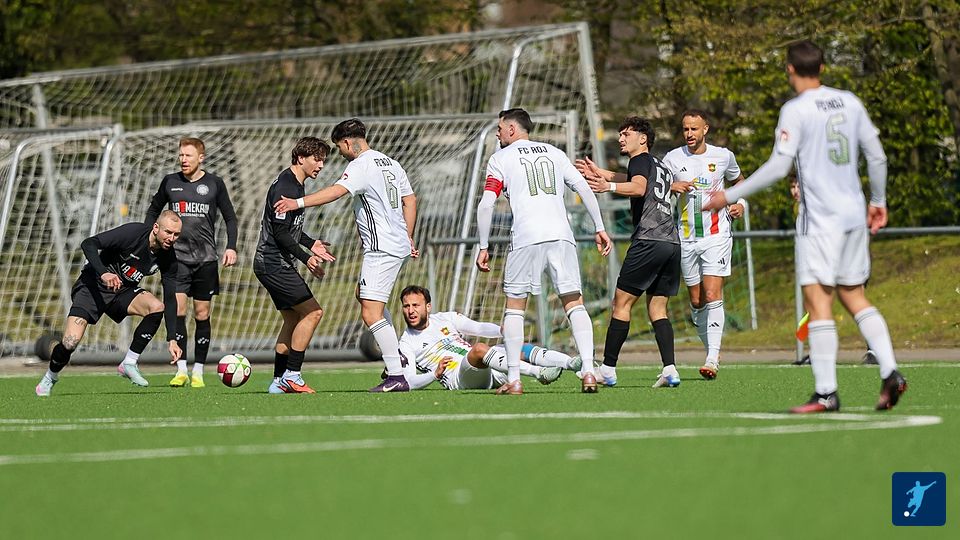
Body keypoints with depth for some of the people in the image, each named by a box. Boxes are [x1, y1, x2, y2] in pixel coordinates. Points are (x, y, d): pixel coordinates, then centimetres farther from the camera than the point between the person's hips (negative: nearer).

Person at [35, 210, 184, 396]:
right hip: (92, 287, -5)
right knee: (70, 342, -20)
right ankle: (50, 377, 13)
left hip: (123, 290, 5)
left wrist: (172, 339, -12)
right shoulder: (132, 232, -24)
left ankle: (129, 363, -10)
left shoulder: (168, 258, -8)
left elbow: (170, 299, -4)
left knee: (157, 307, -24)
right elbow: (88, 244, -27)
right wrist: (103, 273, -43)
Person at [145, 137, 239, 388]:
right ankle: (181, 370, -9)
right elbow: (153, 211, 19)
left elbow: (230, 217, 9)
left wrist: (231, 247, -3)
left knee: (202, 314, 2)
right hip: (177, 255, 0)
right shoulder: (170, 182, 5)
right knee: (177, 309, -12)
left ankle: (198, 372, 9)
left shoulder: (214, 183, 3)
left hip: (206, 257, 0)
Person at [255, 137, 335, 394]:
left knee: (292, 319, 13)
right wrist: (306, 257, -22)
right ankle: (292, 375, -8)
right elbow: (280, 232, -22)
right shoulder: (285, 187, -18)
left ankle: (279, 382, 15)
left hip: (274, 264, 11)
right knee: (312, 312, -11)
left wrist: (311, 244, 18)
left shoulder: (295, 185, 15)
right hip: (274, 264, -11)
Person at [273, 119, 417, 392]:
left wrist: (298, 202, -36)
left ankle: (397, 377, -15)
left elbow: (337, 190, -30)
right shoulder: (390, 163, 15)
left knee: (371, 313, -12)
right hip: (398, 245, 11)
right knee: (362, 294, 29)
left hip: (381, 249, -11)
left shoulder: (361, 165, -13)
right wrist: (407, 238, 27)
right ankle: (395, 355, 26)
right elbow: (410, 200, 19)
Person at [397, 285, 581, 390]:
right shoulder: (406, 344, 6)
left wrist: (502, 330, -12)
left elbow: (478, 328, 9)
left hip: (487, 370, 6)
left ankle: (572, 364, -31)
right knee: (479, 349, -34)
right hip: (458, 379, -6)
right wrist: (435, 374, -20)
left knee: (521, 348, -14)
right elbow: (409, 383, -3)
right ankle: (538, 373, -48)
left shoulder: (445, 319, 19)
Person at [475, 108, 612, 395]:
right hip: (561, 235, 3)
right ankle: (588, 372, -10)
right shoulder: (554, 153, 20)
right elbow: (584, 188, 14)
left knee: (515, 306, 8)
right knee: (574, 303, 4)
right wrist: (599, 228, 16)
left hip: (525, 239, -3)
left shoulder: (500, 158, 9)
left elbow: (486, 205, 0)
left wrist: (483, 247, 4)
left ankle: (513, 379, 4)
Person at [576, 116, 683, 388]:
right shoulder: (660, 166, 27)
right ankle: (669, 368, -9)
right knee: (657, 308, 8)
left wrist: (609, 186, -34)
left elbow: (639, 187, -21)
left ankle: (608, 368, -1)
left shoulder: (641, 160, 1)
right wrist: (600, 173, 54)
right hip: (672, 242, 8)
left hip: (648, 241, -8)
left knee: (622, 303, -1)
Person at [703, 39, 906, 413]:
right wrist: (878, 201, 28)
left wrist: (729, 196, -9)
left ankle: (826, 392, -13)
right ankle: (889, 372, 2)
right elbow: (877, 156, 14)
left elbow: (778, 167, -15)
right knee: (854, 296, 15)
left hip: (820, 218, -7)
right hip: (854, 215, 7)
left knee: (818, 300, -8)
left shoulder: (796, 110, -9)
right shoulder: (849, 102, 10)